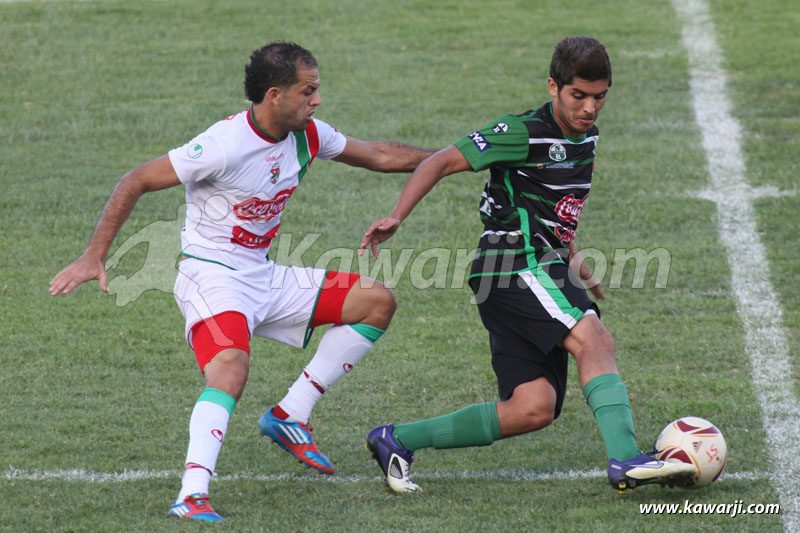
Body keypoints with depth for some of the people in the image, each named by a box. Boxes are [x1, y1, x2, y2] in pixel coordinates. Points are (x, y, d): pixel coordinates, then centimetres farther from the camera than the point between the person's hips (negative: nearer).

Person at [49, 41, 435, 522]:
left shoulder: (307, 136, 1)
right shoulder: (225, 145, -22)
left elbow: (379, 155, 18)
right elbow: (136, 181, -16)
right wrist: (95, 257, -19)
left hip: (265, 278, 8)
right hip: (212, 278, -8)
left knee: (377, 301, 4)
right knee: (231, 367, -35)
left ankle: (290, 416, 5)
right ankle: (192, 495, -40)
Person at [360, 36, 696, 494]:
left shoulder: (585, 137, 16)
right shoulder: (523, 133, -9)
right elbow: (442, 162, -8)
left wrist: (574, 259, 29)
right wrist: (397, 217, -15)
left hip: (541, 271, 8)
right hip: (517, 263, -8)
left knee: (534, 409, -4)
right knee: (596, 340, -26)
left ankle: (397, 439, 4)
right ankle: (625, 459, -37)